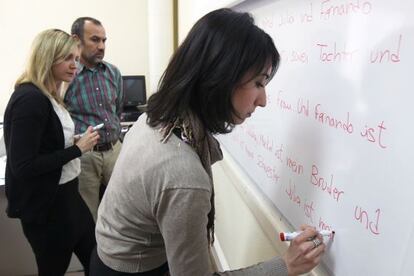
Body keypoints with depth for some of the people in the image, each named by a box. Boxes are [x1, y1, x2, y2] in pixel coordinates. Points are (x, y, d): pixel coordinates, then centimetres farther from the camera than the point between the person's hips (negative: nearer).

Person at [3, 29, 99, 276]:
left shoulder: (48, 96, 7)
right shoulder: (30, 99, -21)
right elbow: (23, 167, -25)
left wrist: (77, 142, 2)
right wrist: (77, 149, -20)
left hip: (65, 195, 9)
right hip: (45, 205, -9)